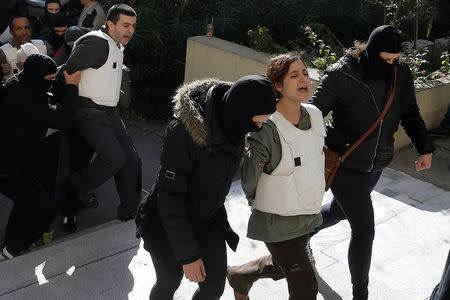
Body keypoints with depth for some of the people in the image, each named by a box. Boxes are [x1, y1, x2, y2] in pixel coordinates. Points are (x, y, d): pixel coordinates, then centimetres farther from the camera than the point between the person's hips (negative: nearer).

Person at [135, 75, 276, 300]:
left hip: (208, 220, 6)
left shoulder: (232, 123, -11)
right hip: (168, 222, -5)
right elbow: (169, 196, -28)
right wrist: (187, 255, -24)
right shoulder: (183, 131, -33)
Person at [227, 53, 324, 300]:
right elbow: (249, 177, -12)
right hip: (278, 223, -7)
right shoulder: (268, 129, -27)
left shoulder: (314, 114, -5)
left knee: (281, 267, 27)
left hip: (308, 215, 7)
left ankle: (238, 275, 54)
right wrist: (254, 198, 4)